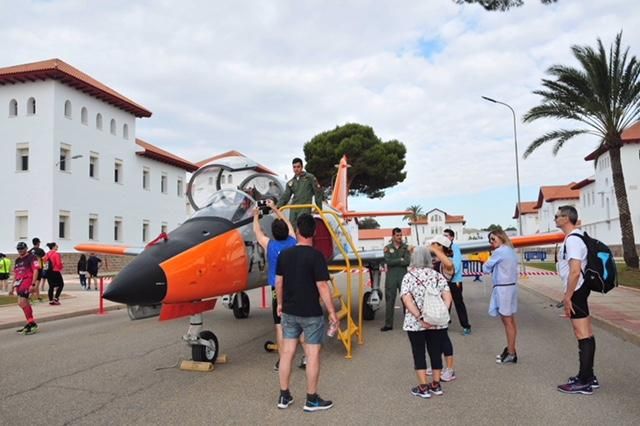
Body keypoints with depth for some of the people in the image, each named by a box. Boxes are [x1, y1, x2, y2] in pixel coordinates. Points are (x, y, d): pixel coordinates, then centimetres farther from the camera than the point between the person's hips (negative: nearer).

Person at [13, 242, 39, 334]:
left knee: (22, 303, -15)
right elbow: (15, 273, 25)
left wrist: (33, 284, -18)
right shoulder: (17, 260, 20)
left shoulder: (32, 257, -5)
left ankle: (31, 323, -10)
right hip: (19, 283, 8)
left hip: (27, 281, -8)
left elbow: (35, 270, -12)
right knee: (24, 303, 11)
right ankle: (30, 323, 19)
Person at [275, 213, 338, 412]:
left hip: (289, 312, 5)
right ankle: (312, 400, 14)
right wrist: (332, 311, -9)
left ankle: (284, 396, 22)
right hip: (311, 314, -5)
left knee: (287, 352, 12)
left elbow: (279, 282, 8)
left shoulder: (284, 254, 1)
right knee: (312, 354, 5)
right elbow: (322, 286, -17)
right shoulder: (316, 256, -16)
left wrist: (280, 303, 21)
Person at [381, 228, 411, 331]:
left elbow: (407, 261, -9)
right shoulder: (387, 248, 6)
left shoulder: (406, 247, 5)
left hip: (403, 276, 0)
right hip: (391, 277, 0)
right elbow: (388, 261, -9)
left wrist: (394, 262, -10)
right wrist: (400, 260, -8)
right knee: (389, 300, 3)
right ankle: (388, 324, 9)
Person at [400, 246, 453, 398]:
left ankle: (423, 388, 12)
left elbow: (407, 300, -17)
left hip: (415, 323, -3)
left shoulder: (408, 277, -6)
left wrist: (419, 318, -18)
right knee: (435, 351, 14)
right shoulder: (438, 275, 3)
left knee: (419, 353, 8)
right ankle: (436, 385, 24)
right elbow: (447, 297, -5)